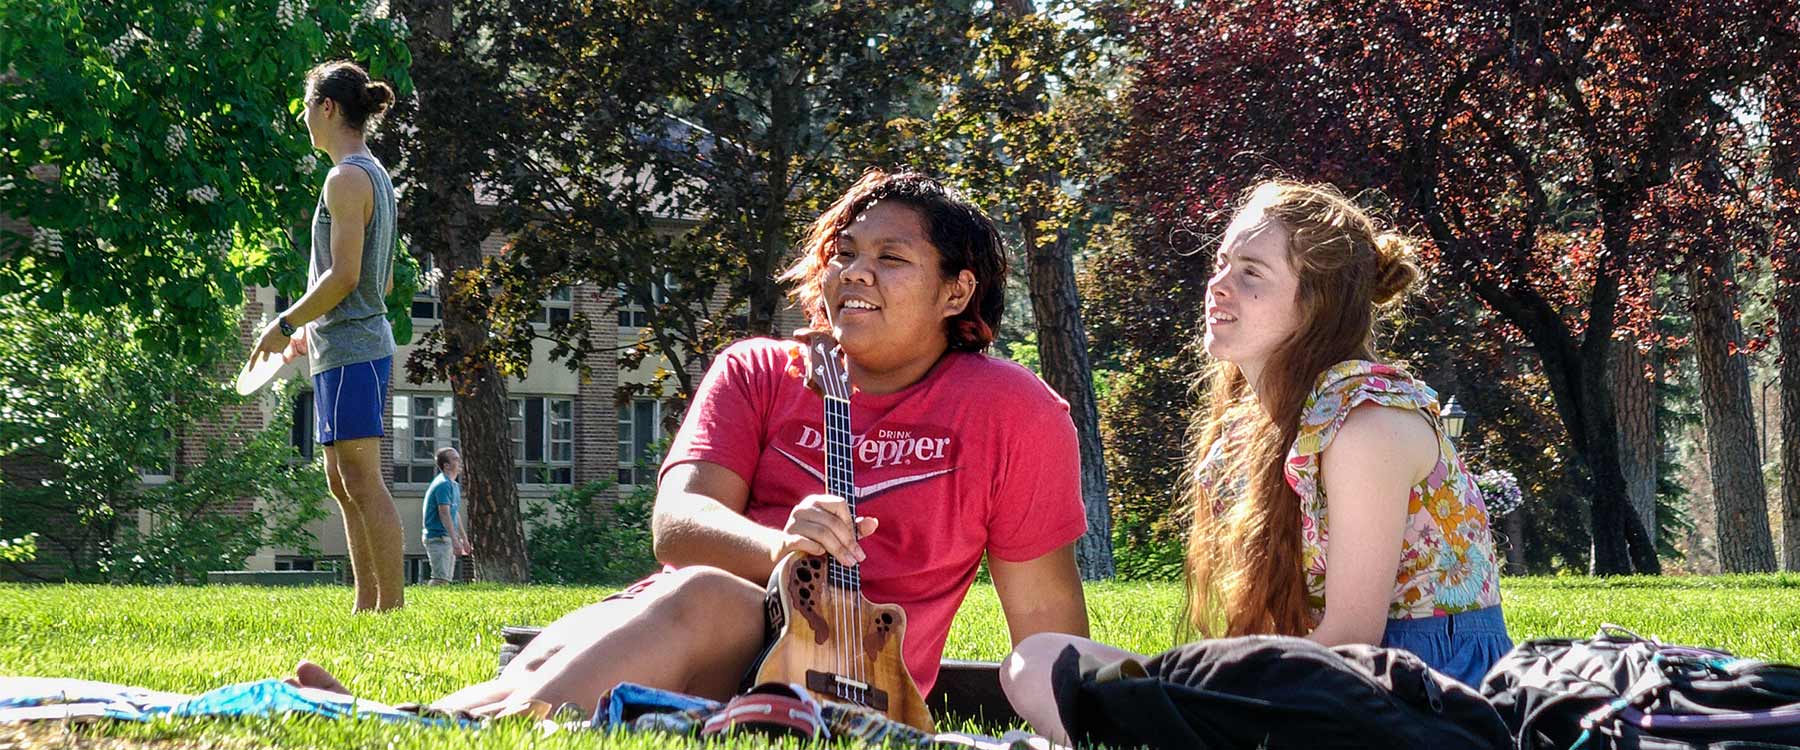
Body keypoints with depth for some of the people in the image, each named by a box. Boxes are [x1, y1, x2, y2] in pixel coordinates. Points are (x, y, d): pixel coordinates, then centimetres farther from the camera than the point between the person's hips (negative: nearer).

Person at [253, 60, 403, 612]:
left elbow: (343, 276, -19)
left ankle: (392, 603, -11)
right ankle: (367, 602, 13)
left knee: (362, 481, -10)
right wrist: (311, 328, 22)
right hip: (344, 346, 10)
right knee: (342, 481, 12)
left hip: (349, 348, -10)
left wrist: (285, 323, -9)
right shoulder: (374, 175, 17)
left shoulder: (347, 179, -12)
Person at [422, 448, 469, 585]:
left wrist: (464, 538, 24)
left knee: (447, 578, 11)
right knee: (441, 579, -17)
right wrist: (454, 540, -27)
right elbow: (444, 513, -22)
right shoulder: (443, 484, -15)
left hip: (447, 538, 10)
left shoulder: (454, 485, 17)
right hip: (438, 537, -10)